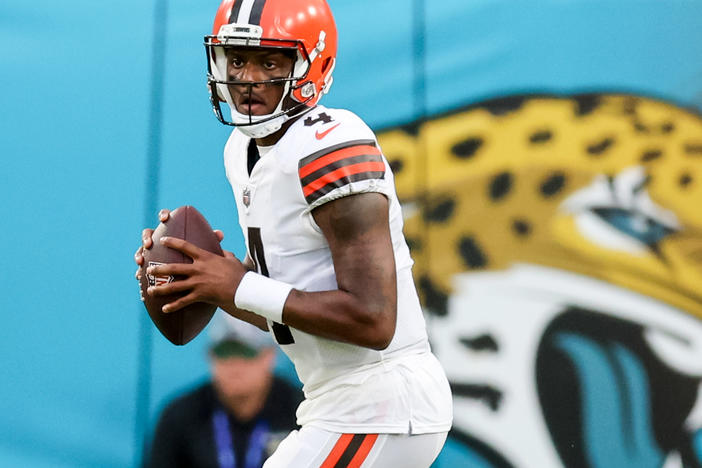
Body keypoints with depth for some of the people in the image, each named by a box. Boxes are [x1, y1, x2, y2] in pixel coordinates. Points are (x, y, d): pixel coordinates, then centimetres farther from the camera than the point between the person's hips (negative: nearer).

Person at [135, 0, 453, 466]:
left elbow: (371, 321, -25)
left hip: (380, 407, -9)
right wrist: (210, 279, -2)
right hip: (339, 404, 9)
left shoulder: (332, 153, -20)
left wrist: (238, 287, -20)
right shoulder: (244, 150, 8)